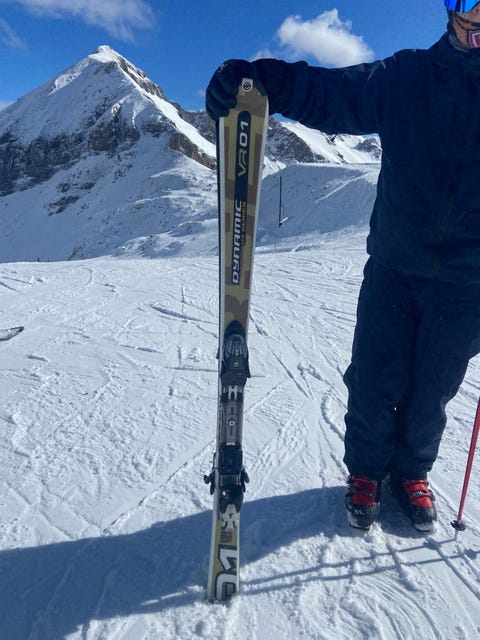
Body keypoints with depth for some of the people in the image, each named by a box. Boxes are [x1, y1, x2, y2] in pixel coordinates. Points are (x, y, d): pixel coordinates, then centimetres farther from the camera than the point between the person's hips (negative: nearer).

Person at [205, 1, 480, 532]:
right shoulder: (409, 77, -2)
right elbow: (330, 92, -10)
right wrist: (258, 79, -27)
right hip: (394, 267, -1)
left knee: (431, 392, 13)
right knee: (374, 382, 5)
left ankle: (412, 473, 39)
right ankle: (365, 471, 32)